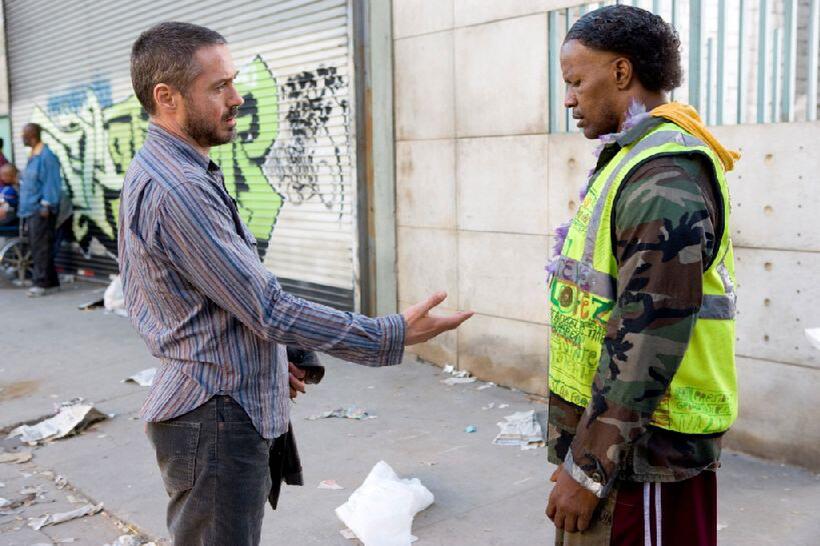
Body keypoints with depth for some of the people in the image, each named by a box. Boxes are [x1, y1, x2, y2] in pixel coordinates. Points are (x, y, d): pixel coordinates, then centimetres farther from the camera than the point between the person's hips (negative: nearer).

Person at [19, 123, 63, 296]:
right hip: (30, 209, 10)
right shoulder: (33, 156, 16)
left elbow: (51, 183, -16)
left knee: (41, 247, -9)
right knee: (36, 246, 9)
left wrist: (46, 205, -19)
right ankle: (51, 281, 14)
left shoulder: (46, 156, -12)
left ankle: (42, 282, -6)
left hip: (41, 210, -10)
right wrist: (24, 207, 20)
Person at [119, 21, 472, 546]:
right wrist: (392, 336, -19)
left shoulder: (157, 171, 9)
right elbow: (269, 310, -24)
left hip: (199, 401, 10)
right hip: (217, 420, -10)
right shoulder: (179, 189, -24)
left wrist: (265, 359, 17)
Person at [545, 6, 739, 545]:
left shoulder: (664, 173, -19)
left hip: (643, 454, -9)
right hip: (620, 434, 9)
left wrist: (589, 469, -19)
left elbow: (649, 337, -24)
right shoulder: (638, 161, 12)